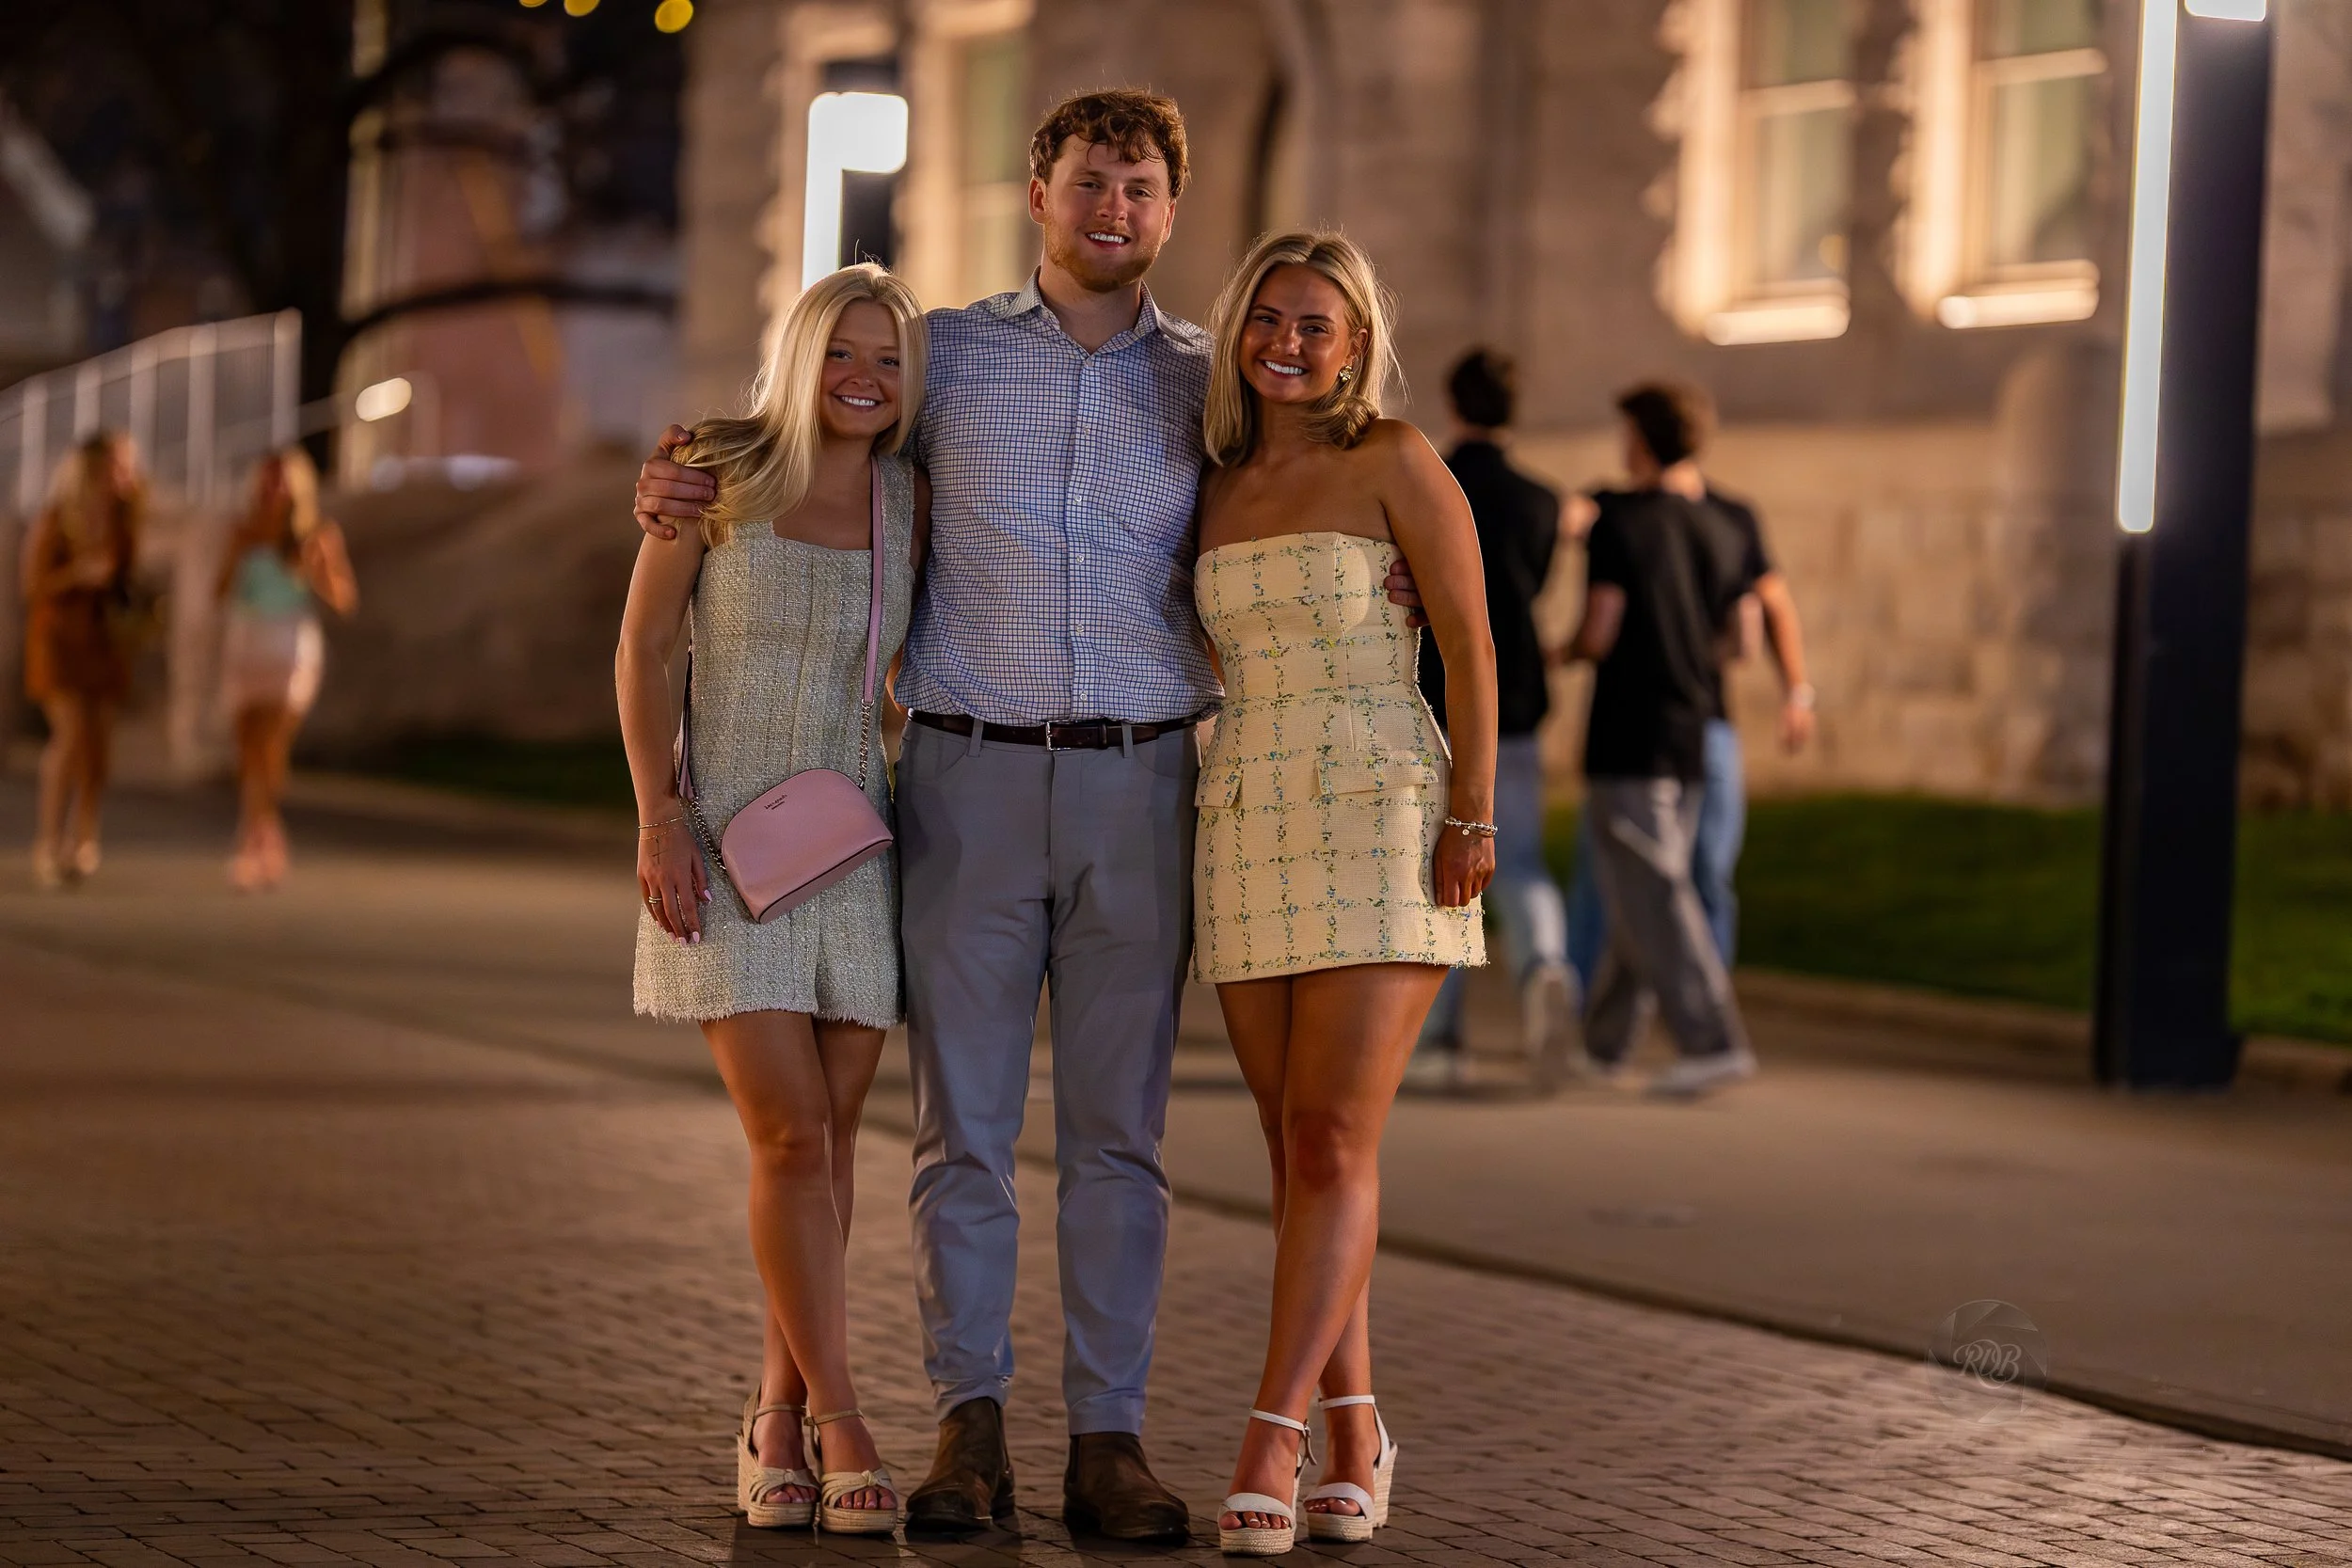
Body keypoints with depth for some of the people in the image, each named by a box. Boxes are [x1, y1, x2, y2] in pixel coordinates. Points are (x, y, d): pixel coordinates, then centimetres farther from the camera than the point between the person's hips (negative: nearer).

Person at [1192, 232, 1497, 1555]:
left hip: (1382, 825, -6)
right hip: (1250, 835, 6)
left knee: (1331, 1144, -13)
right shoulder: (1220, 492, 13)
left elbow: (1470, 640, -7)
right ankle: (1356, 1434, 14)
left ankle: (1270, 1442, -15)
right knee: (1301, 1148, 5)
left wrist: (1475, 816, -13)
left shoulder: (1395, 459, -5)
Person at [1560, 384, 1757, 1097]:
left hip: (1627, 736, -7)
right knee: (1644, 891, 14)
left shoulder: (1615, 520, -10)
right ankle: (1603, 1037, 22)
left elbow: (1599, 632, -15)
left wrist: (1563, 653, 6)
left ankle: (1714, 1039, -17)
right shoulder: (1713, 529, 9)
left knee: (1651, 895, -8)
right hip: (1690, 736, 7)